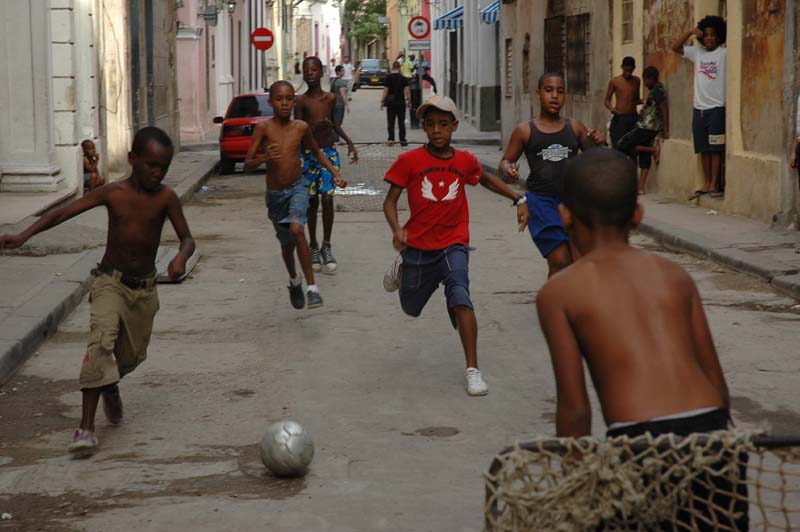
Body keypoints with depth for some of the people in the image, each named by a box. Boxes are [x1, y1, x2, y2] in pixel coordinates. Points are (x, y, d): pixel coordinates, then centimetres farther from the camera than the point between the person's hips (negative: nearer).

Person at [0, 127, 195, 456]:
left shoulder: (165, 197, -8)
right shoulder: (112, 193, -11)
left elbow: (187, 238, -5)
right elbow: (63, 213, -11)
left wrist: (181, 257, -29)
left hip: (145, 289, 3)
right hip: (110, 283, -3)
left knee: (132, 356, 13)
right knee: (102, 341, -26)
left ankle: (110, 387, 51)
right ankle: (86, 427, -29)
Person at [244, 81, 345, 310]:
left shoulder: (301, 127, -5)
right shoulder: (264, 127, -11)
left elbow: (316, 152, 15)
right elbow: (247, 165, -14)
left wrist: (336, 174, 5)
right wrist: (264, 158, -33)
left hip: (297, 187, -1)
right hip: (275, 194, 1)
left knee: (296, 230, -27)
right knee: (286, 243, 17)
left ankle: (312, 287, -23)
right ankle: (294, 280, 47)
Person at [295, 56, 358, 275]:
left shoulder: (330, 98, 3)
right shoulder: (301, 101, -7)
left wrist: (349, 141, 17)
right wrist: (316, 127, -27)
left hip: (329, 152, 1)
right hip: (308, 155, -1)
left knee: (327, 199, -9)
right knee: (312, 202, 7)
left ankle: (326, 246, 1)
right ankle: (314, 247, 19)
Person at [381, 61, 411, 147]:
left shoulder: (388, 78, -3)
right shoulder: (403, 78, -3)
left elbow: (385, 91, -4)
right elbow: (407, 91, -5)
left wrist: (382, 101, 1)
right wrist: (409, 102, 3)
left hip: (391, 103, 0)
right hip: (401, 103, 0)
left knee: (391, 122, 6)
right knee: (401, 122, 5)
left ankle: (391, 139, -2)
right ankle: (402, 140, 5)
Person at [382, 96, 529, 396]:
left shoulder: (465, 161, -2)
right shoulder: (409, 161, -10)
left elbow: (485, 180, 20)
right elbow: (390, 201, -9)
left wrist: (518, 199, 10)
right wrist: (396, 230, -28)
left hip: (453, 245, 0)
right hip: (418, 246, 0)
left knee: (460, 296, -25)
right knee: (411, 309, 19)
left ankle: (473, 369, -21)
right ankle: (402, 269, 54)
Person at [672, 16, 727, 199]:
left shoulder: (723, 53, -4)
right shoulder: (697, 52, 11)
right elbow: (675, 47, 13)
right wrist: (690, 32, 3)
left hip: (716, 108, -5)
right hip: (699, 108, 5)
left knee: (715, 149, -3)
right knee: (704, 149, 9)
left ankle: (714, 185, 1)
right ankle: (706, 184, 15)